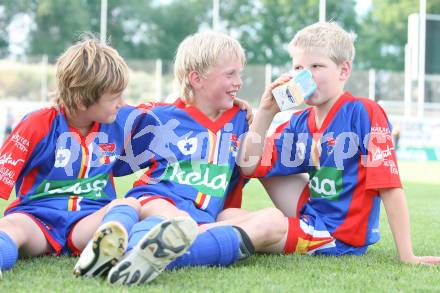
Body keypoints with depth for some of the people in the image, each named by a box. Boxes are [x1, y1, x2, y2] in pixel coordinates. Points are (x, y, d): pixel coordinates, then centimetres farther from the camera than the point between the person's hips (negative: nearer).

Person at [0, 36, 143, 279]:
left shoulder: (121, 121, 10)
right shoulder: (39, 125, -2)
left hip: (90, 219, 3)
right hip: (37, 217, -3)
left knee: (130, 204, -29)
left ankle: (108, 247, -66)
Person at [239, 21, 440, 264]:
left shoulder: (364, 113, -14)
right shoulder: (299, 123, 8)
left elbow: (389, 185, -18)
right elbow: (250, 167, 4)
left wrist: (407, 256, -21)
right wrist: (266, 112, -7)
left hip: (339, 236, -8)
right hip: (311, 218, 8)